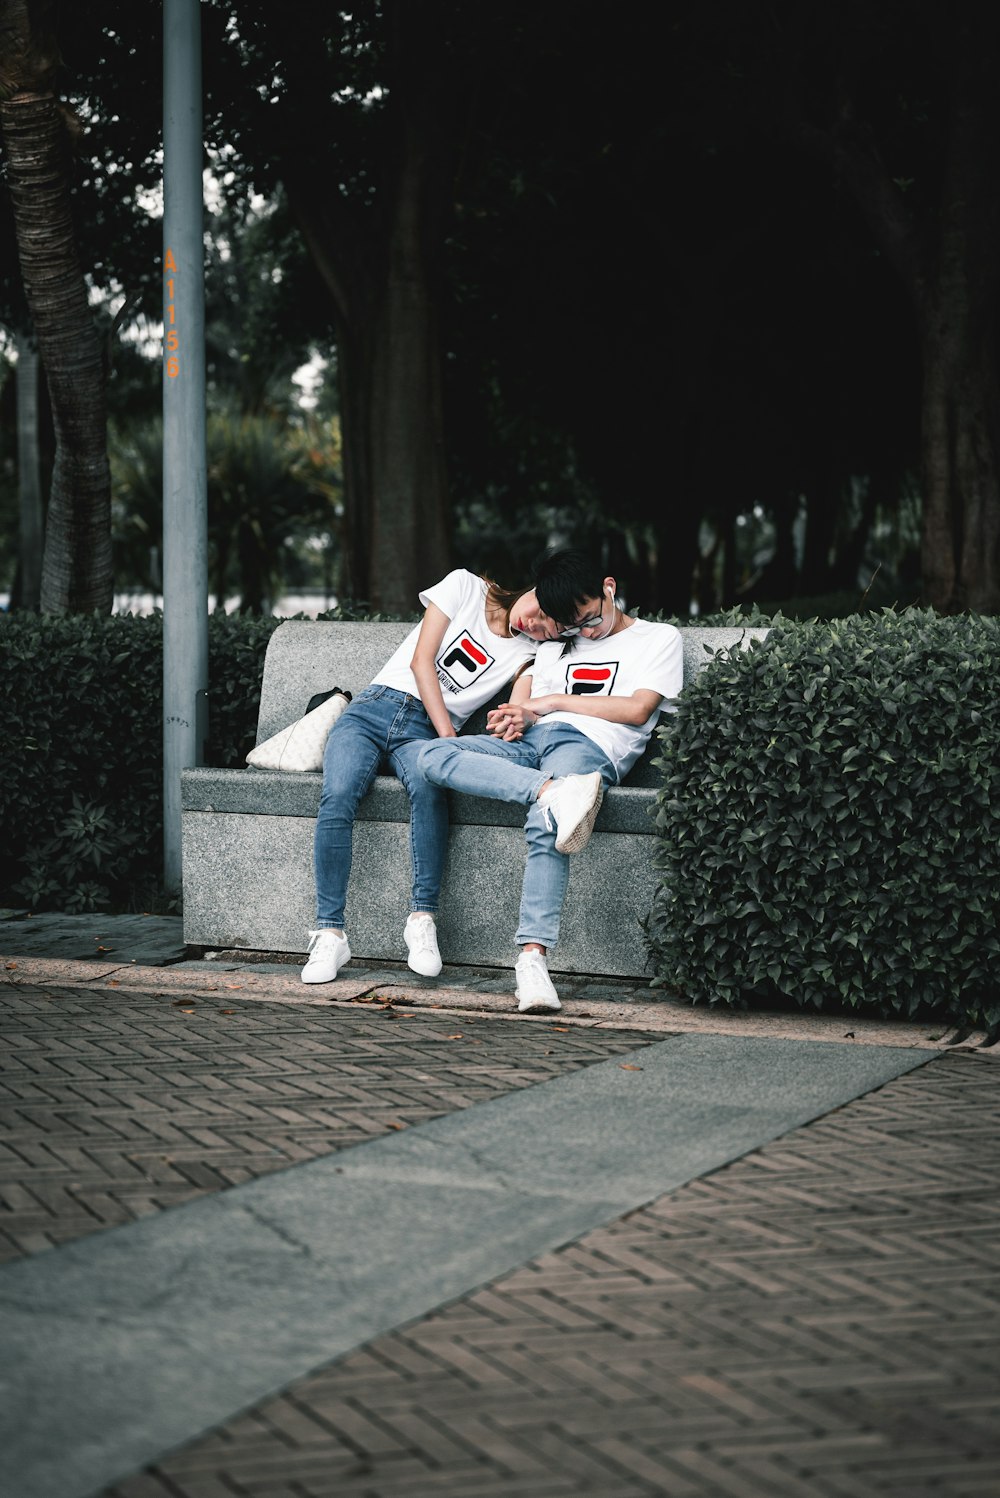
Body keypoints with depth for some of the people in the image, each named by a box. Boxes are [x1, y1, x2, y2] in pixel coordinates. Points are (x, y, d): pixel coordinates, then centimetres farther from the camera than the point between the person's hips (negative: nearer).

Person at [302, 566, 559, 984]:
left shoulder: (531, 652, 9)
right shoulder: (464, 586, 4)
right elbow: (421, 660, -2)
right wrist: (449, 736, -11)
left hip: (426, 730, 1)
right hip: (374, 708, 0)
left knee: (428, 785, -37)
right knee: (337, 796, -30)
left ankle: (422, 920, -32)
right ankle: (329, 934, -28)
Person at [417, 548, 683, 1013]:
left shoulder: (659, 638, 16)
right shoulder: (555, 646, 32)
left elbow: (638, 709, 2)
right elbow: (524, 690, 26)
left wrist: (553, 702, 2)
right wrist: (513, 716, 1)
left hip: (588, 743, -6)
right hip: (529, 741, 6)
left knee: (544, 828, -38)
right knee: (432, 756, -24)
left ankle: (533, 956, -48)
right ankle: (556, 791, -44)